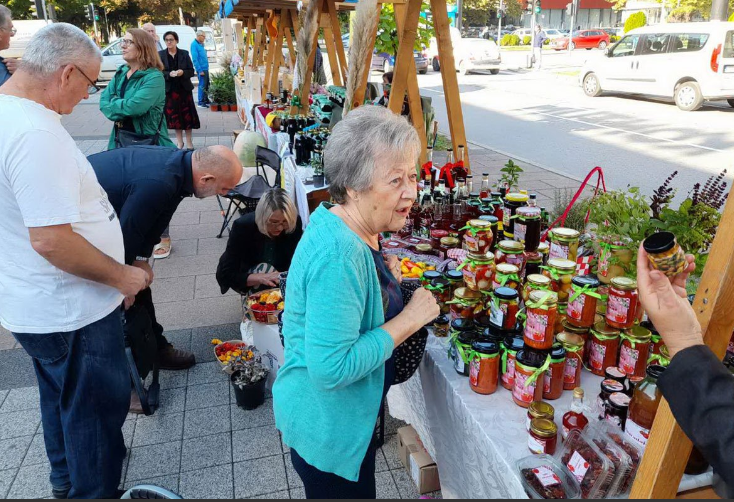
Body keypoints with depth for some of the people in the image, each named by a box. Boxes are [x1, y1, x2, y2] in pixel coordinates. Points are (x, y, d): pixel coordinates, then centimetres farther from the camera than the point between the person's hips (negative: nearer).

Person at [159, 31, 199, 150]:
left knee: (187, 114, -1)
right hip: (170, 89, 0)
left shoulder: (184, 53, 3)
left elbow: (191, 71, 2)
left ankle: (189, 141, 9)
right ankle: (179, 140, 15)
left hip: (184, 89, 0)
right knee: (174, 115, 3)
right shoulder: (160, 55, 3)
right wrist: (169, 74, -19)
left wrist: (183, 72, -18)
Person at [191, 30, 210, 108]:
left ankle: (206, 100, 25)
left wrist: (206, 68, 15)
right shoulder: (194, 44, -12)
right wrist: (200, 70, -20)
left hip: (205, 68, 9)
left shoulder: (201, 44, 14)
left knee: (206, 85, 15)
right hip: (201, 69, -9)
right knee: (202, 85, -6)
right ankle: (201, 102, -1)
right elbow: (195, 59, -17)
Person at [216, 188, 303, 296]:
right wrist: (260, 278, -49)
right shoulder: (242, 226, -32)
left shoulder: (295, 223, -25)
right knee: (264, 269, -34)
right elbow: (227, 275, -33)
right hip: (243, 278, -4)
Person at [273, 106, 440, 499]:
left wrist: (383, 276, -5)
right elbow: (330, 368, -35)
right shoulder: (340, 254, -34)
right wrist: (408, 319, -28)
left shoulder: (338, 224, -4)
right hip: (328, 432, -9)